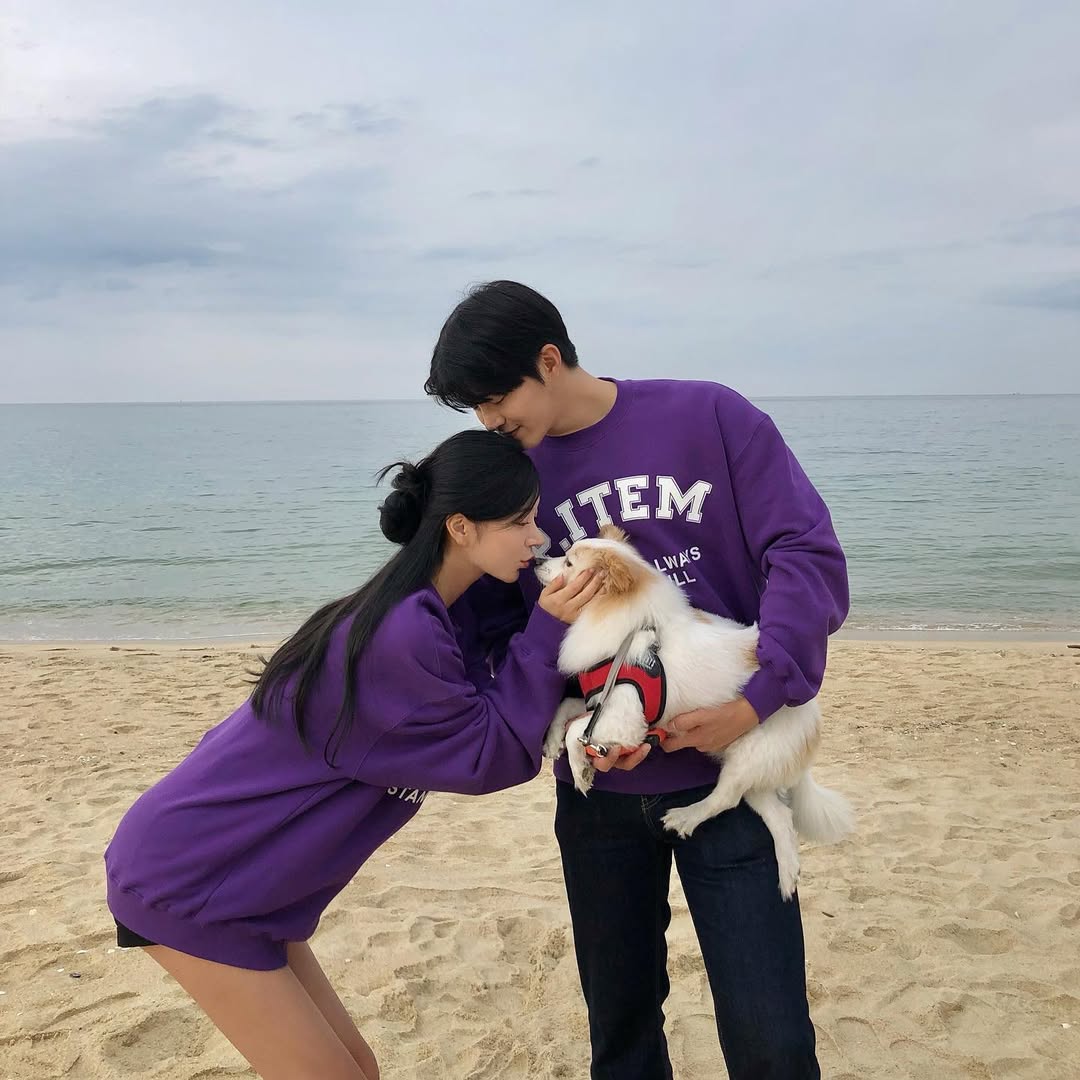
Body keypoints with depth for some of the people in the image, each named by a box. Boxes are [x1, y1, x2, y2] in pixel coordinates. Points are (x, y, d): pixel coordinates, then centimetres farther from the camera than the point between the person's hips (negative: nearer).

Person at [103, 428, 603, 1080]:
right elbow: (495, 755, -18)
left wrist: (554, 627, -6)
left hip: (236, 873, 9)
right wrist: (549, 630, -19)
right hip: (186, 880, -9)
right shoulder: (402, 635, -27)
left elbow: (489, 699, 5)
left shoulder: (436, 612, 3)